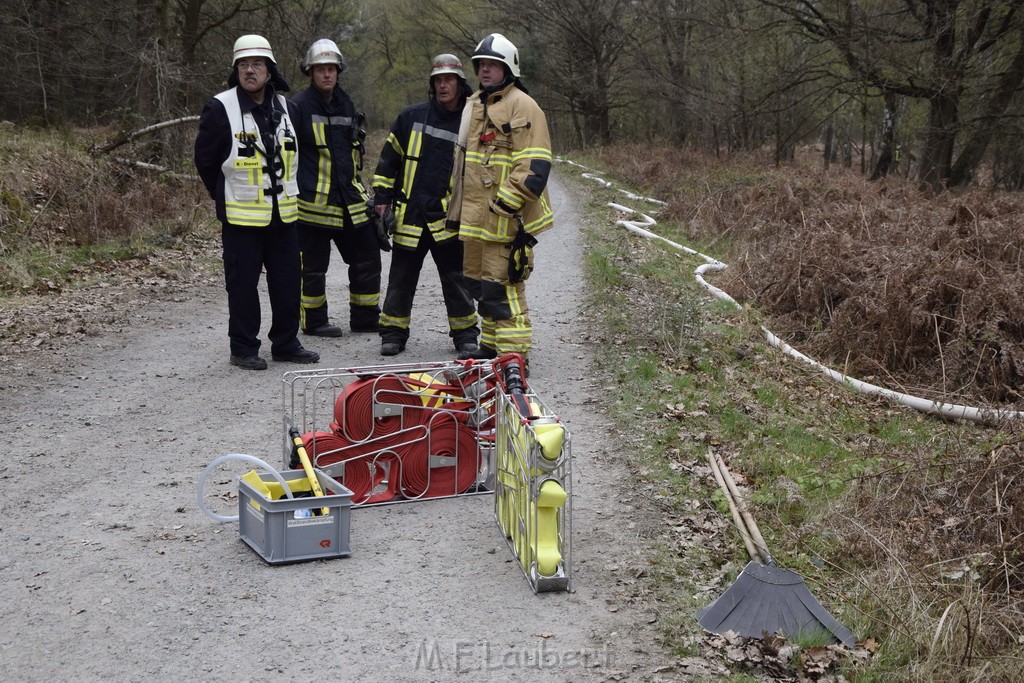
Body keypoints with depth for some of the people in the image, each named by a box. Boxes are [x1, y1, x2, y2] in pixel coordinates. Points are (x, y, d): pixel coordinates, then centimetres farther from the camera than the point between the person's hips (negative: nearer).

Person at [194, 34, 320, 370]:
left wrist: (284, 189, 16)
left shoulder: (286, 108, 9)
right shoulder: (220, 108, -8)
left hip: (283, 213, 5)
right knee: (243, 283, 1)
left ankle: (286, 344, 22)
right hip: (242, 215, -5)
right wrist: (227, 197, 5)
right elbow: (205, 160, -1)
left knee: (288, 281, 10)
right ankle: (243, 348, 12)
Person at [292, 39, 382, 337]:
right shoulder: (298, 107, -7)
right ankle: (314, 321, 16)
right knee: (313, 265, 3)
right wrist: (294, 190, -10)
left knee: (368, 259, 10)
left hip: (351, 201, 7)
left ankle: (366, 318, 21)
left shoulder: (346, 105, 15)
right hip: (314, 201, -7)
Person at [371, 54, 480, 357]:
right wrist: (382, 198, 6)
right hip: (408, 217, 1)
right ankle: (393, 332, 19)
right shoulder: (412, 117, 4)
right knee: (401, 279, 8)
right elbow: (389, 159, 11)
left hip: (448, 219, -1)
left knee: (456, 280, 5)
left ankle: (465, 334, 18)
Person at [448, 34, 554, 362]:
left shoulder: (522, 106, -10)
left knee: (502, 285, -11)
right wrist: (457, 206, 24)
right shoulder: (475, 105, 18)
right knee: (482, 284, 16)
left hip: (506, 220, -9)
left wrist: (505, 206, -21)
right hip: (476, 218, 9)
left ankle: (514, 355, -7)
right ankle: (492, 346, 28)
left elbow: (534, 167, -17)